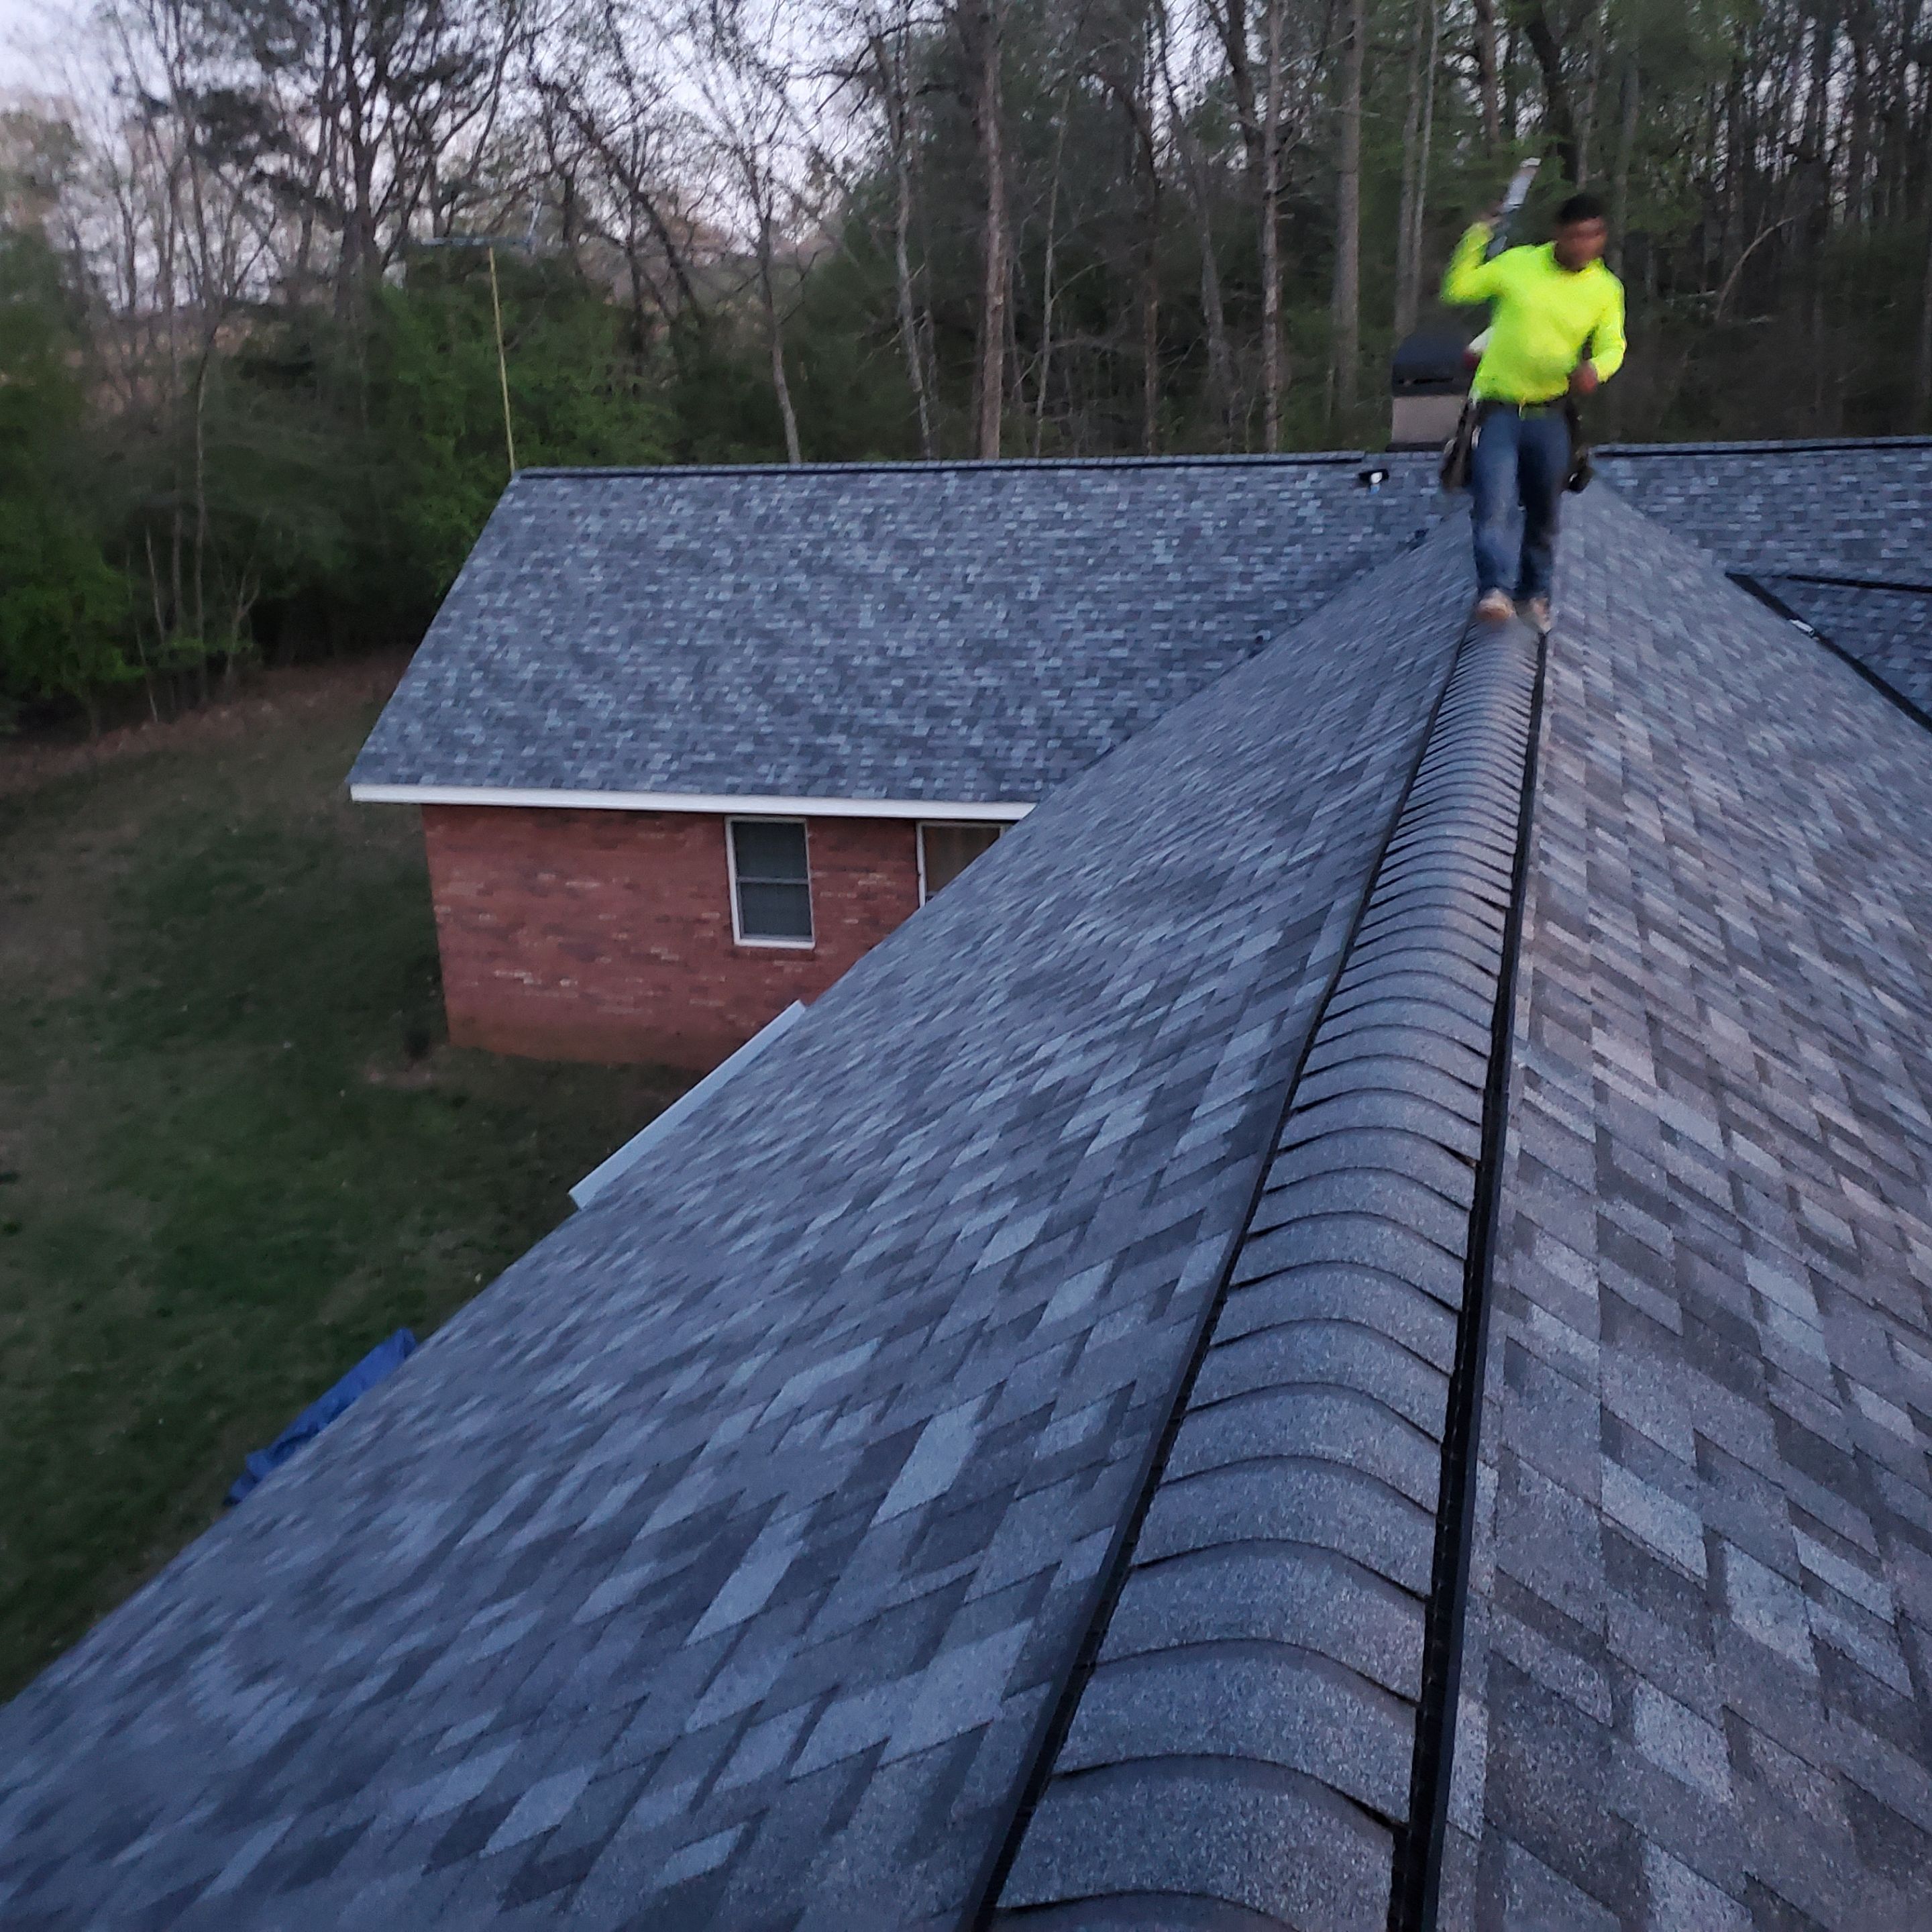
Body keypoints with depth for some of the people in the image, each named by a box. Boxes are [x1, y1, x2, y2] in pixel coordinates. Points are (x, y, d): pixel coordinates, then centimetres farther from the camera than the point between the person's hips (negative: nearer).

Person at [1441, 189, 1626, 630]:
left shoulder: (1606, 289, 2)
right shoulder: (1518, 263, -2)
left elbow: (1613, 346, 6)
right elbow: (1458, 288, 5)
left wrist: (1595, 369, -17)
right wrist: (1479, 234, -6)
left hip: (1550, 415, 3)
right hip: (1498, 409, -3)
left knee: (1545, 511, 10)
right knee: (1493, 503, -21)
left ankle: (1535, 590, 27)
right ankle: (1495, 589, -27)